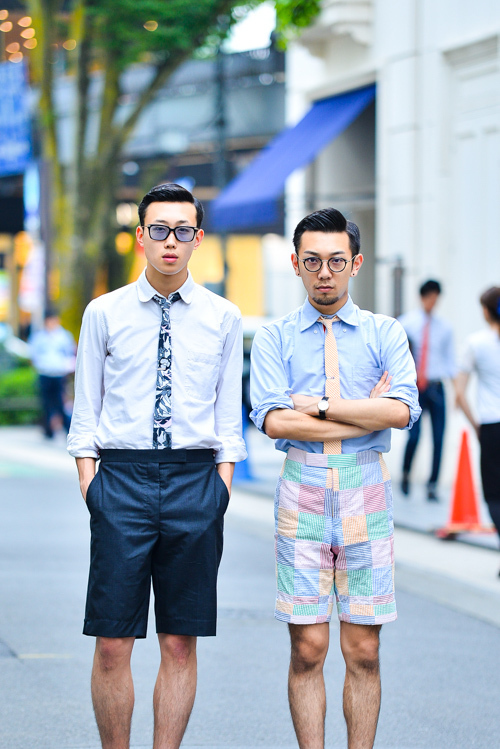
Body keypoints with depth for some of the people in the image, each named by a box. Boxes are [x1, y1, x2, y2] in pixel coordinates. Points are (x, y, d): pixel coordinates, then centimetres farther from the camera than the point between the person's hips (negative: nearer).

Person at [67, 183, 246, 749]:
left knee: (181, 643, 5)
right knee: (112, 645, -2)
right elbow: (85, 413, 7)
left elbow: (228, 419, 9)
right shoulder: (104, 314, 5)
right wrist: (92, 490, -3)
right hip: (121, 474, -1)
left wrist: (220, 490, 0)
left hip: (195, 481, 1)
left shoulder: (223, 318, 7)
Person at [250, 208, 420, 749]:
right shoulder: (274, 338, 7)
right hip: (302, 486, -1)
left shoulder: (385, 334, 9)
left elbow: (401, 410, -8)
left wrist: (319, 405, -8)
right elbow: (273, 420, -8)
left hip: (365, 488, 1)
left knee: (363, 652, 2)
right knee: (307, 649, -1)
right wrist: (367, 414, -9)